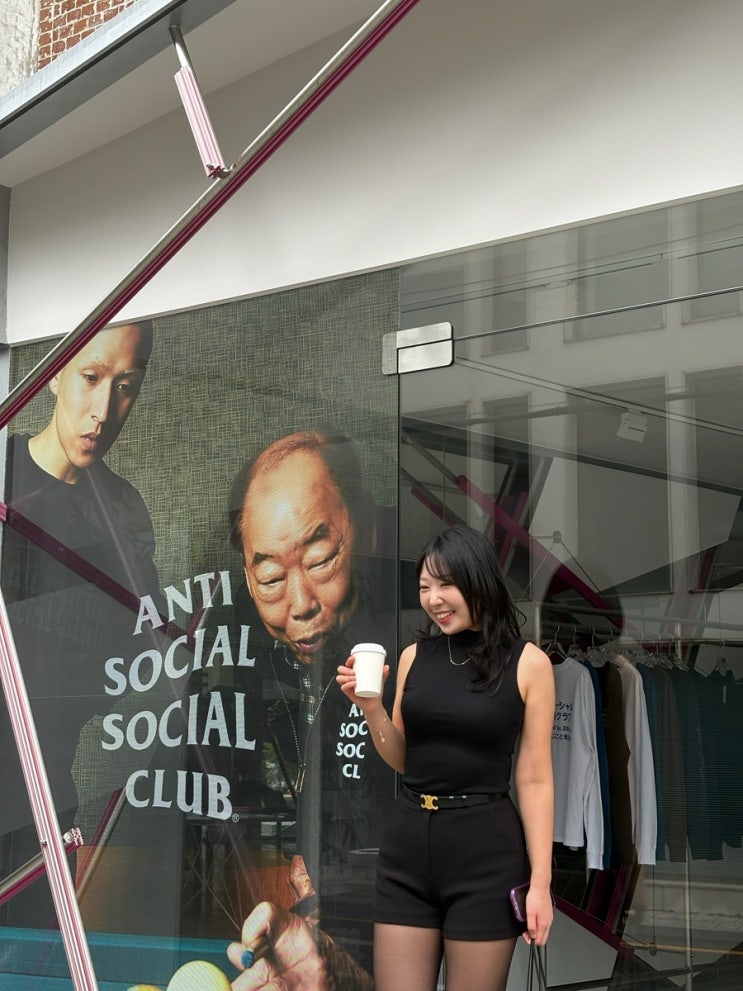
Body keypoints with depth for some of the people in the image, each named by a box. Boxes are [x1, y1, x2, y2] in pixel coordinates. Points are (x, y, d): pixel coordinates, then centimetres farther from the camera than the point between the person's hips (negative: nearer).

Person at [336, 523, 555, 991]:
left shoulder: (528, 663, -5)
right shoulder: (414, 656, 5)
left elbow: (534, 778, -4)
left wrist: (540, 881, -7)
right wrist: (371, 706, -4)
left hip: (486, 849, -3)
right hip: (407, 845, 4)